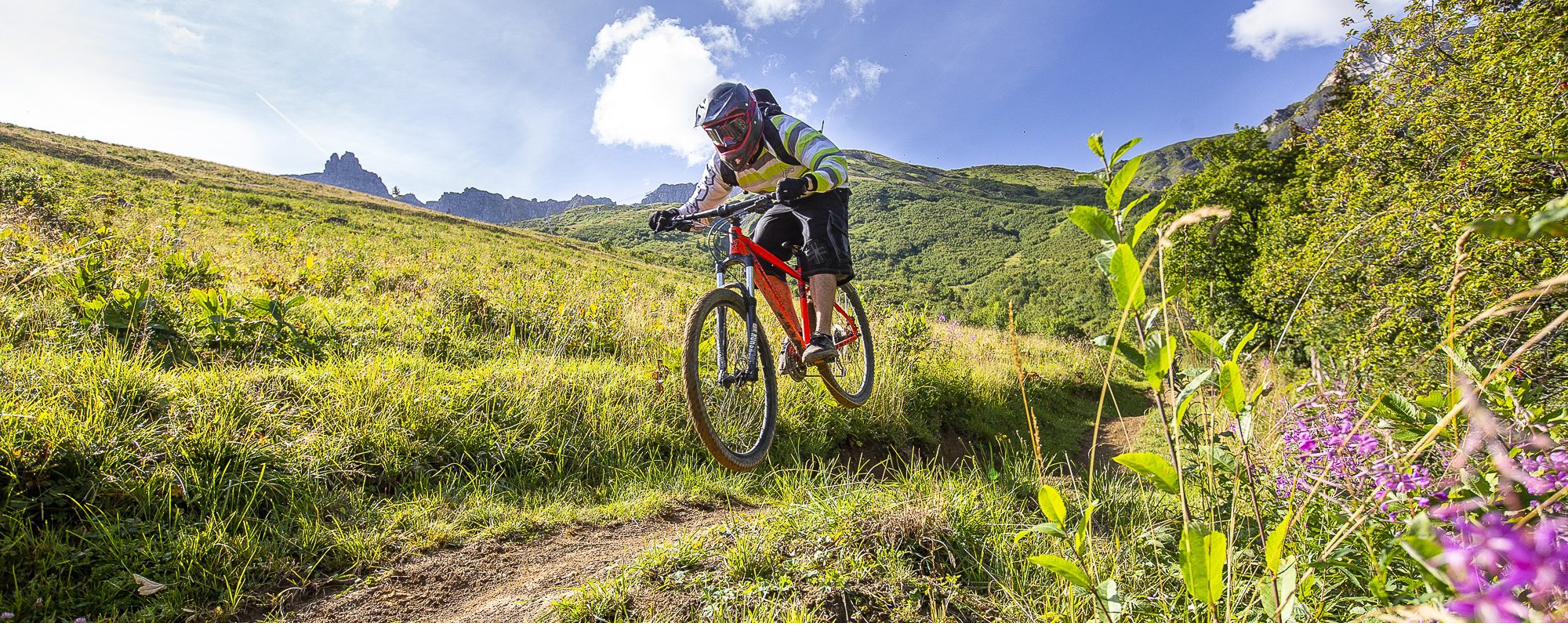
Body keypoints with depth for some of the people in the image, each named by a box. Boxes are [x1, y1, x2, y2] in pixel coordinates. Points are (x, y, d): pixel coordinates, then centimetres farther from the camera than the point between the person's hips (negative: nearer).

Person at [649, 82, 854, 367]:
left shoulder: (784, 129, -29)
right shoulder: (723, 164, -12)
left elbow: (837, 163, -39)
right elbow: (701, 206, -5)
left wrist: (806, 183, -60)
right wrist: (675, 217, -28)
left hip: (822, 196, -5)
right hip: (785, 205, 5)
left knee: (818, 254, -32)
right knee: (760, 260, -18)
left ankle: (822, 336, -35)